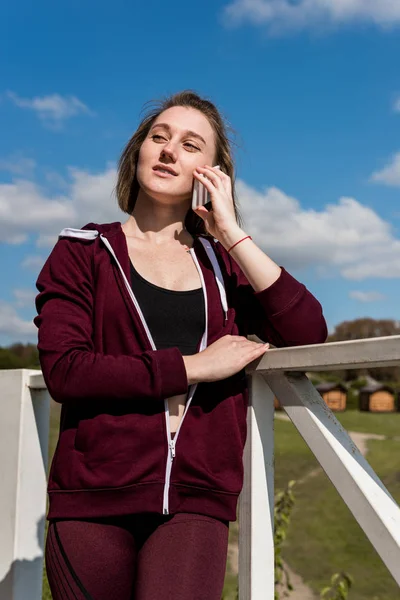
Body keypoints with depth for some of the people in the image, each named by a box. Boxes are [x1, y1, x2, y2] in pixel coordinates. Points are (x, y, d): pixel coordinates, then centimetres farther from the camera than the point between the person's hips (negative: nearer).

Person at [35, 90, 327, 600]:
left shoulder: (222, 262, 12)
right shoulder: (83, 252, 6)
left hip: (197, 502, 1)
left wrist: (232, 233, -5)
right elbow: (63, 370, -9)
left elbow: (308, 335, -4)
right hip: (93, 499, 0)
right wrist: (195, 367, -11)